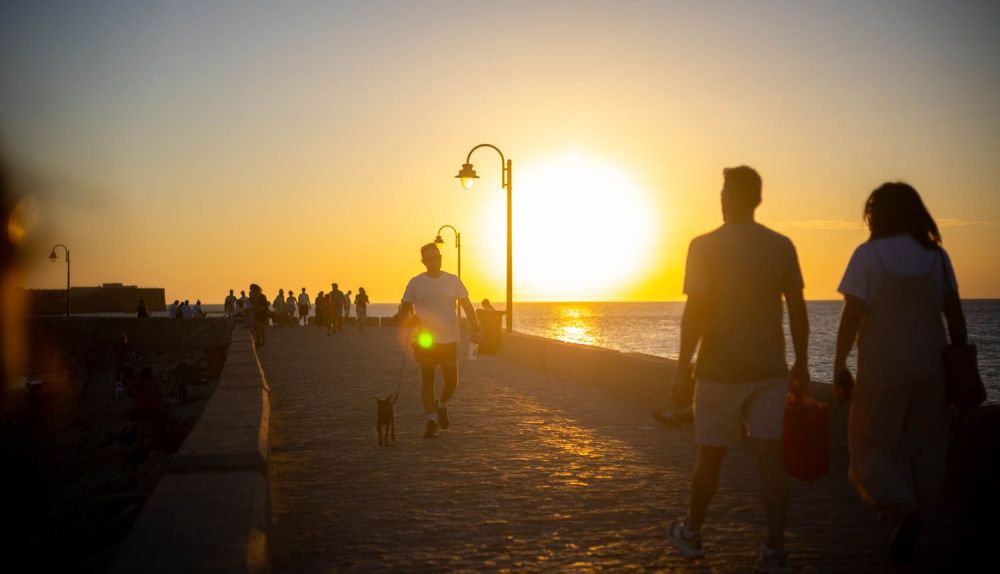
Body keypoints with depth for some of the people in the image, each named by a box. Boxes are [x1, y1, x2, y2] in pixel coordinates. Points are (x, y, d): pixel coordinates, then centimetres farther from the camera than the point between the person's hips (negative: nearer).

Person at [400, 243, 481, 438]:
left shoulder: (453, 281, 3)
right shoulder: (415, 283, 2)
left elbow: (467, 306, 3)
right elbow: (404, 308, 7)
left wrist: (475, 328, -10)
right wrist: (410, 318, -16)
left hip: (449, 340, 1)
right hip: (425, 340, -1)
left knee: (452, 382, 3)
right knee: (427, 381, -1)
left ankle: (441, 406, 32)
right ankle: (432, 420, 7)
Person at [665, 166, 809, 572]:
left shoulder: (705, 246, -7)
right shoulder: (782, 246, 4)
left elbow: (695, 312, -12)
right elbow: (798, 310, 5)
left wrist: (682, 370, -8)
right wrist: (801, 365, 14)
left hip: (719, 371, -2)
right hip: (769, 370, 3)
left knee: (710, 456, 10)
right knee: (770, 456, 3)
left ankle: (691, 533, 29)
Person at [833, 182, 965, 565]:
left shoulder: (868, 254, -7)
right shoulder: (936, 255, 7)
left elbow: (851, 316, -11)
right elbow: (955, 314, 7)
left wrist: (839, 367, -5)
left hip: (883, 369, -4)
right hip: (930, 369, 5)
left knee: (874, 444, 9)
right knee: (922, 449, 14)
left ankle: (902, 513, -11)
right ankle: (910, 532, 18)